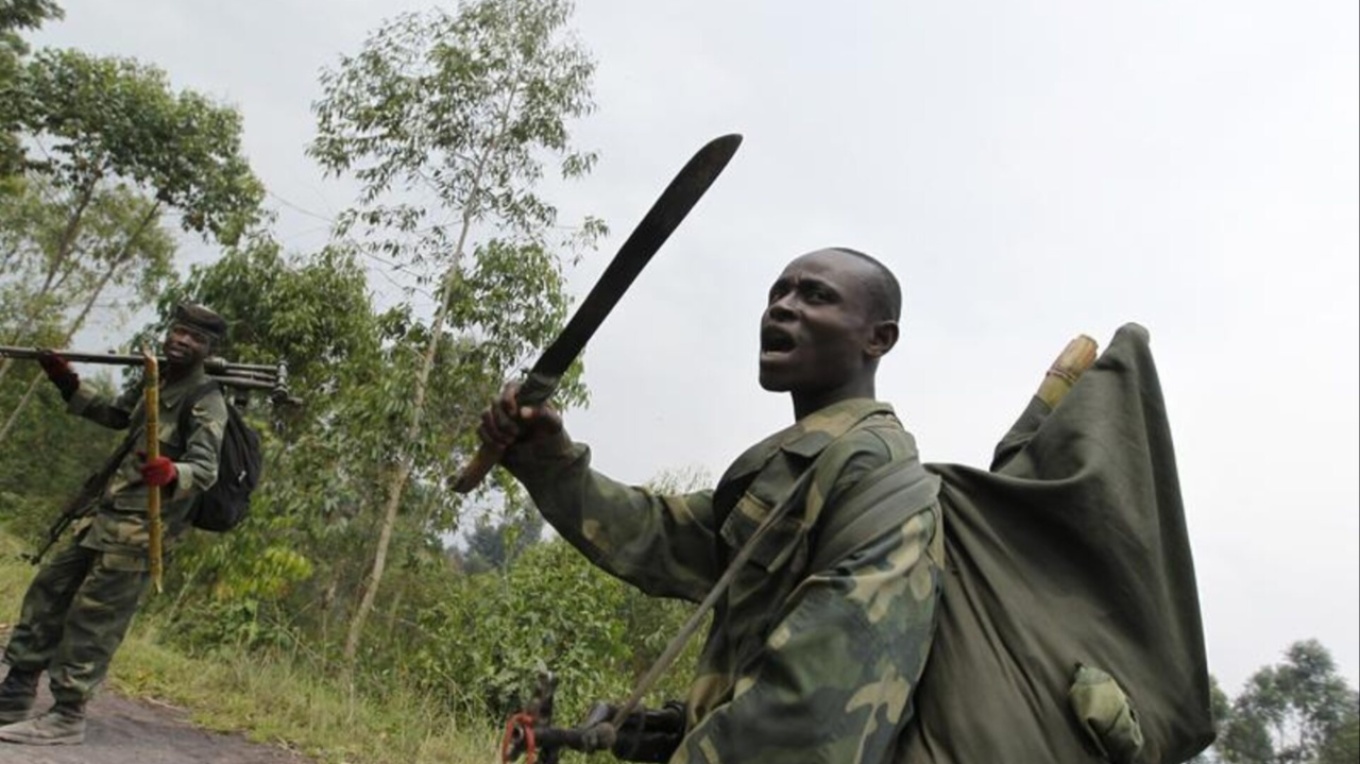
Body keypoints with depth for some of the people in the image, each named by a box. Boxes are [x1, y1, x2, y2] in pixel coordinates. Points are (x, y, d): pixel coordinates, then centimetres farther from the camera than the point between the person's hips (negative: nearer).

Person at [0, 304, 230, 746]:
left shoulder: (206, 402, -15)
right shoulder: (156, 382, 12)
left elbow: (205, 469, -25)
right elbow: (113, 414, 30)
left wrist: (170, 475, -47)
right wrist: (67, 382, 19)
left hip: (140, 529, -9)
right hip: (107, 516, 9)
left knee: (92, 620, -4)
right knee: (47, 593, 16)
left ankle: (67, 718, 8)